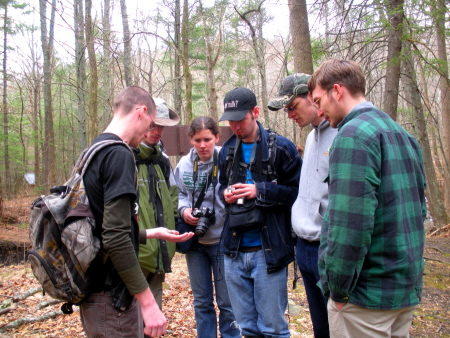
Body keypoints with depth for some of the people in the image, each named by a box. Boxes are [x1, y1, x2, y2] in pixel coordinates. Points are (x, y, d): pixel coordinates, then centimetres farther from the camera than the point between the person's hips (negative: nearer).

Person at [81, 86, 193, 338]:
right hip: (112, 298, -9)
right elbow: (115, 238, -25)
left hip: (94, 291, 9)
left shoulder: (95, 152, 11)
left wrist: (151, 233, 22)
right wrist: (147, 301, -22)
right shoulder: (119, 154, -18)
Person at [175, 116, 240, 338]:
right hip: (195, 242, 4)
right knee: (201, 301, 18)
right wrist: (184, 209, -8)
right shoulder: (184, 164, -3)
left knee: (227, 303, 9)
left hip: (222, 241, -4)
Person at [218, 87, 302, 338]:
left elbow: (297, 191, -10)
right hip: (234, 251, 5)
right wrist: (225, 194, -1)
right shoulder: (227, 151, 10)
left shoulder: (281, 147, -6)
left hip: (268, 251, -5)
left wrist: (260, 190, -18)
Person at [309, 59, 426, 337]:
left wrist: (338, 289, -14)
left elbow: (351, 221, -25)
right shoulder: (402, 134, 13)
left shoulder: (354, 134, -17)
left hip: (368, 293, -9)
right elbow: (417, 208, 17)